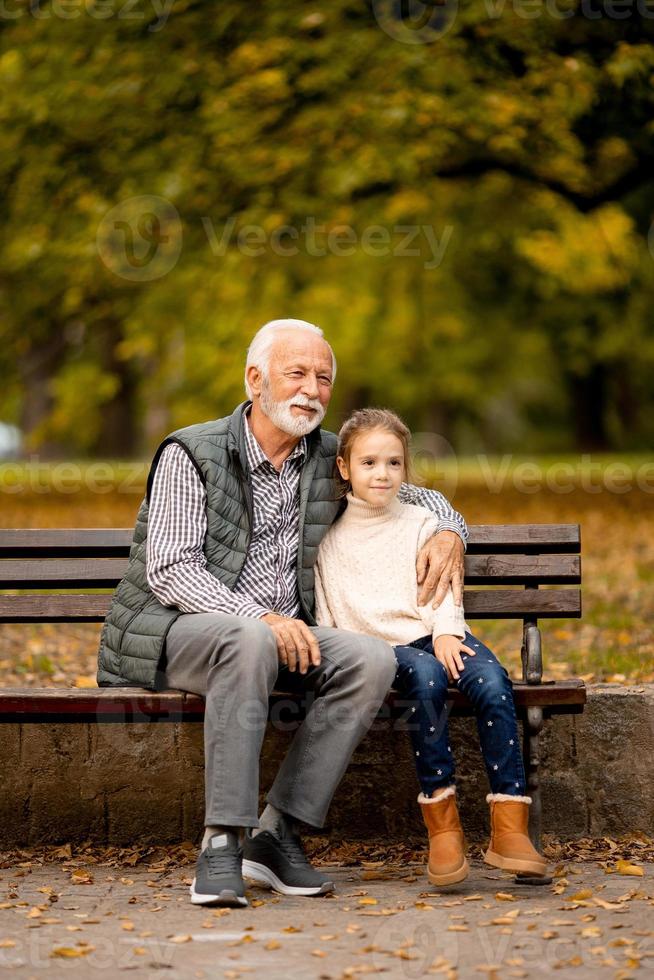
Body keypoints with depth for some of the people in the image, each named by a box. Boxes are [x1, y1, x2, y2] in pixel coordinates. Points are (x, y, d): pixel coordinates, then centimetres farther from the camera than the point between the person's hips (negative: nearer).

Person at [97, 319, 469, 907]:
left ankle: (275, 834, -23)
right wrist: (262, 618, -27)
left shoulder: (329, 460, 10)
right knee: (249, 643, -39)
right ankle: (222, 843, -37)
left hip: (279, 633, 5)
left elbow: (415, 496, 25)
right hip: (174, 630, -5)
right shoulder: (191, 455, -6)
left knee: (372, 659, -24)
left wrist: (449, 533, 0)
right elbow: (169, 572, -14)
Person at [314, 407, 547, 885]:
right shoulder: (330, 536, 14)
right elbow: (323, 607, 15)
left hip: (434, 635, 1)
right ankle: (442, 824, -37)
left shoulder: (421, 523, 14)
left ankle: (509, 827, -33)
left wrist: (446, 632, -13)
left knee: (492, 681, -30)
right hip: (376, 646, -1)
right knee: (426, 676, -37)